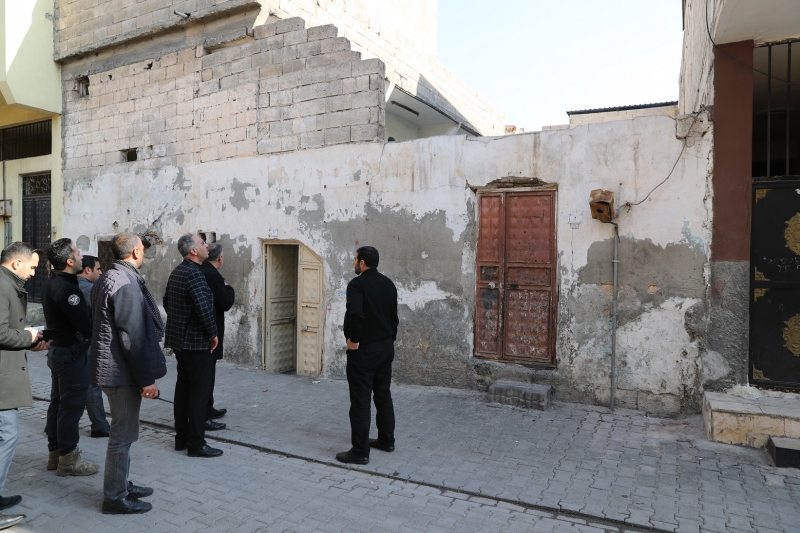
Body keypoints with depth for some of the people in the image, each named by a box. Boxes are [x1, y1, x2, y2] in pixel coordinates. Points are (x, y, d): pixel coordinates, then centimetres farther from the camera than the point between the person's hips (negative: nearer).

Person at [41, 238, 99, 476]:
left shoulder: (50, 284, 9)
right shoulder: (66, 288, -23)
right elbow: (85, 324, -24)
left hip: (58, 349, 10)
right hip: (72, 353, -10)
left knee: (58, 403, 17)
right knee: (71, 406, -1)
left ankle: (55, 453, 28)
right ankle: (68, 459, 8)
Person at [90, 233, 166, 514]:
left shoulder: (108, 278, 11)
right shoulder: (126, 284, -21)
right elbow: (133, 338, -24)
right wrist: (147, 379, -19)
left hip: (110, 366, 10)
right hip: (122, 371, -10)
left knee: (123, 431, 21)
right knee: (123, 434, 2)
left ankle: (121, 485, 34)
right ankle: (115, 497, 16)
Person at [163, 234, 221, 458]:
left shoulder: (176, 272, 12)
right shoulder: (194, 273, -19)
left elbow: (166, 301, 22)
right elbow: (204, 307, -27)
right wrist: (213, 334, -15)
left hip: (179, 339, 10)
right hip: (196, 341, -10)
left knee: (183, 388, 15)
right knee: (199, 392, -3)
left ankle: (181, 438, 25)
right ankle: (196, 444, 3)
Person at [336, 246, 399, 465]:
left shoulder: (357, 284, -15)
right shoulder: (389, 284, 10)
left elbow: (355, 313, -31)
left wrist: (354, 339, -19)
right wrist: (389, 338, 18)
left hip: (364, 349, -8)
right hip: (386, 347, 8)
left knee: (360, 400, -2)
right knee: (383, 395, 18)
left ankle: (360, 451, 3)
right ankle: (386, 440, 29)